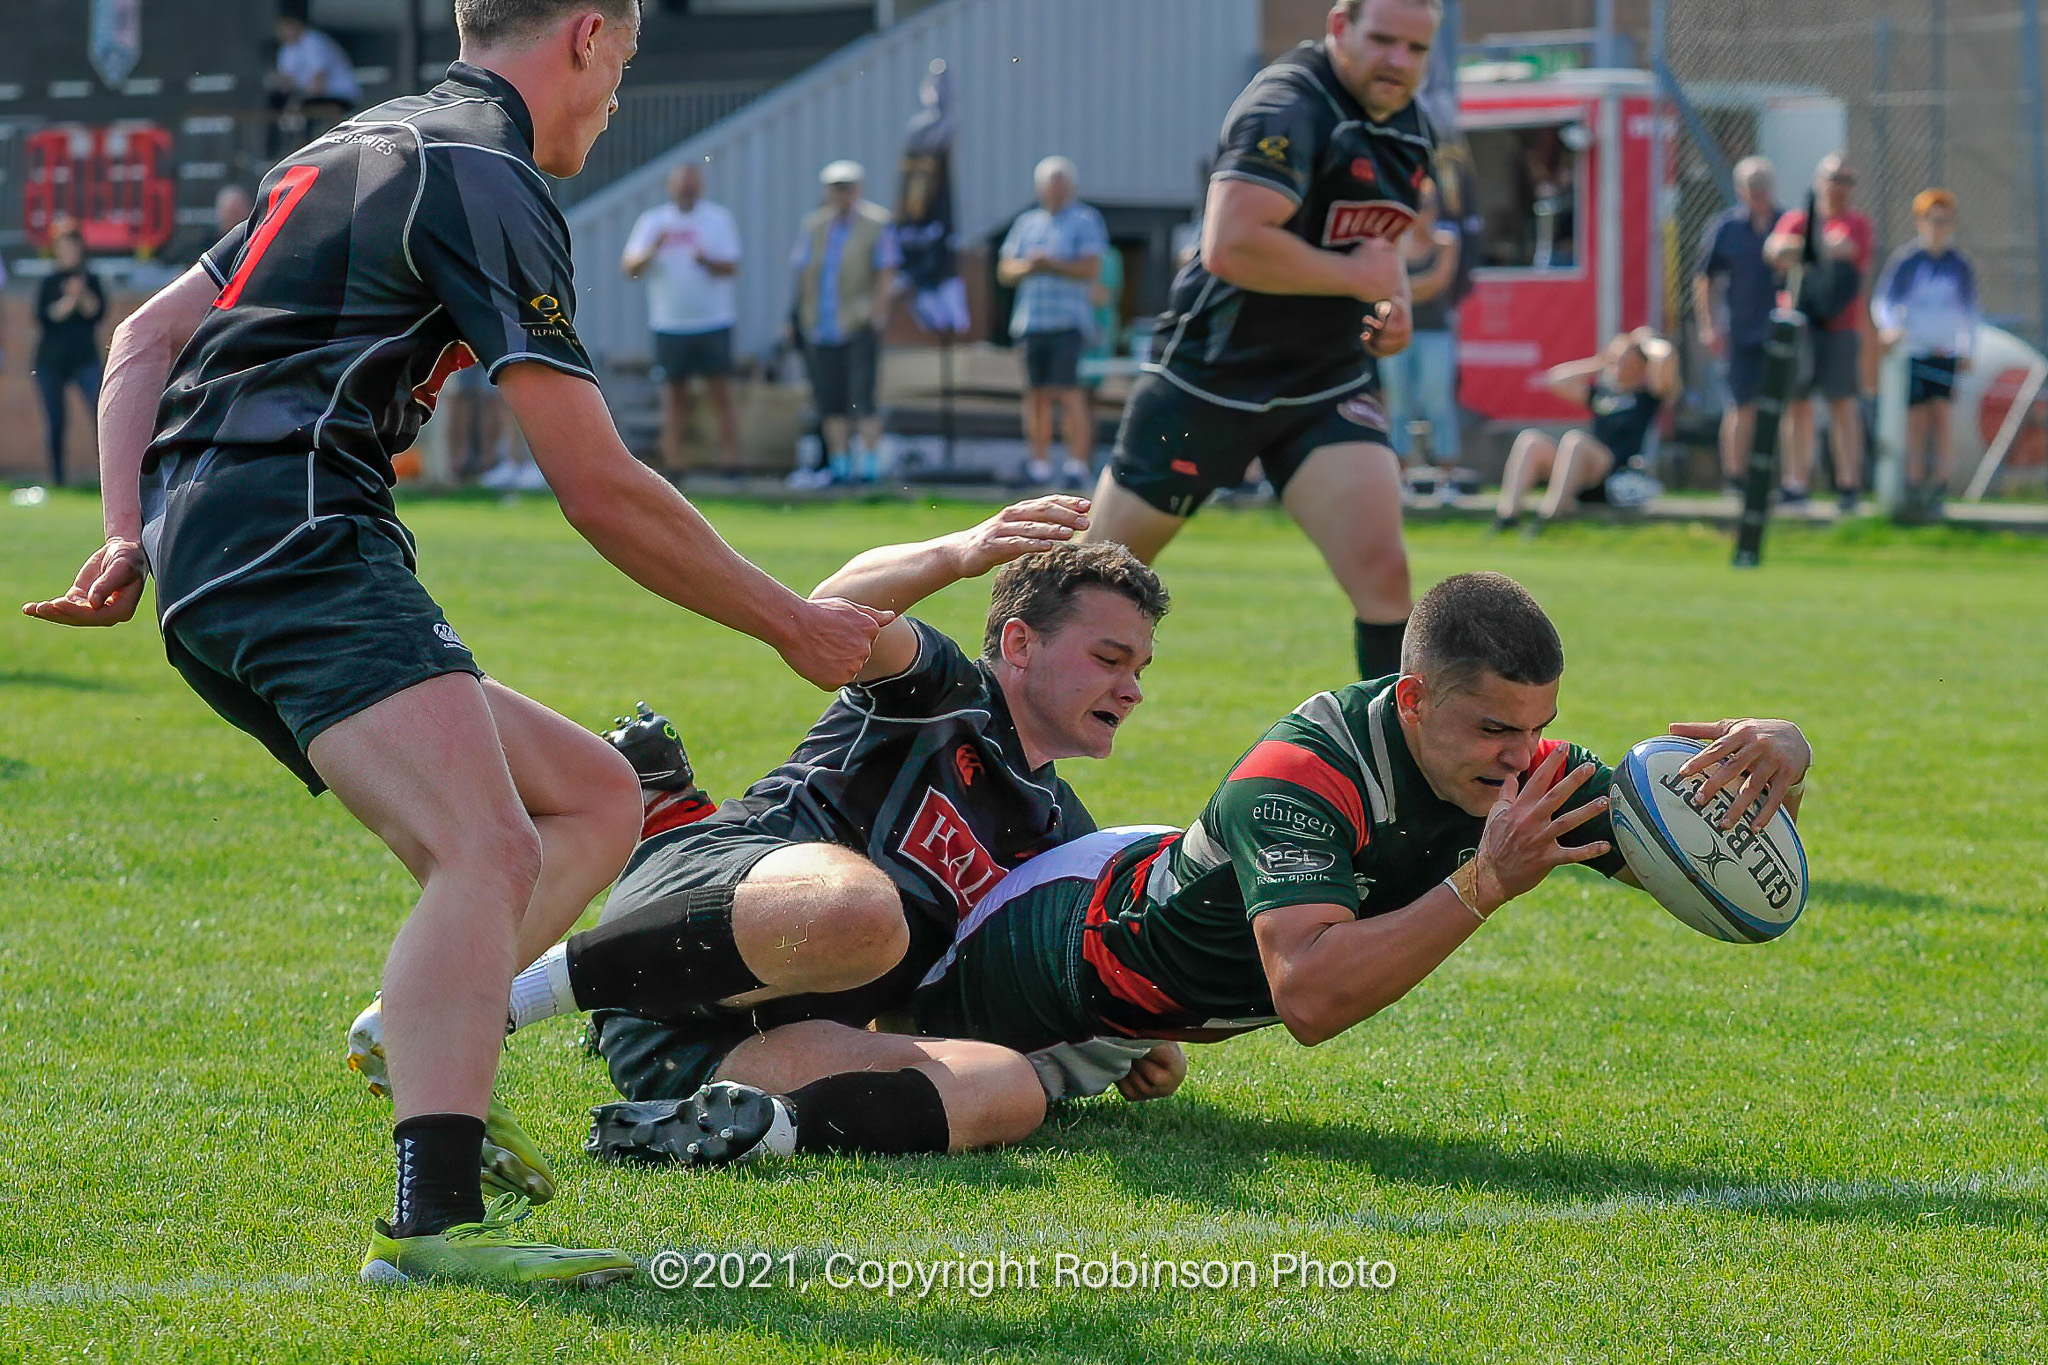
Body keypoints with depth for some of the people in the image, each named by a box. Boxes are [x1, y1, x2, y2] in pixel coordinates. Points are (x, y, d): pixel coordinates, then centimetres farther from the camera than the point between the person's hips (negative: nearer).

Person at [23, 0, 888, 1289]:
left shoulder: (359, 151, 26)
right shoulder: (488, 180, -5)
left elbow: (148, 335, 26)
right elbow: (602, 491, -8)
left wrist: (130, 534, 14)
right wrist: (794, 624, 2)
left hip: (213, 569, 10)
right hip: (297, 540, -10)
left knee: (595, 796, 14)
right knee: (491, 854, -28)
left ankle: (434, 1040, -6)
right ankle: (435, 1216, -44)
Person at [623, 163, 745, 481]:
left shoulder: (718, 219, 4)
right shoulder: (651, 222, 8)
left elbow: (732, 266, -3)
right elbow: (629, 269, 0)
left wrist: (707, 261, -23)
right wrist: (650, 252, -20)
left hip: (713, 321, -2)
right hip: (669, 324, 2)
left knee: (721, 391, -6)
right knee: (674, 394, 3)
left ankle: (731, 463, -6)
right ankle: (675, 464, 5)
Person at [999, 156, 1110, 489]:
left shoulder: (1085, 221, 3)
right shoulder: (1026, 223, 19)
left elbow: (1091, 270, -7)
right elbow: (1005, 270, 15)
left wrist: (1052, 265, -12)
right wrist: (1027, 267, -5)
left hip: (1068, 320, -5)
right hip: (1031, 321, 5)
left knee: (1069, 392, -12)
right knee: (1036, 394, 4)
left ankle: (1077, 463, -11)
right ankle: (1039, 464, 9)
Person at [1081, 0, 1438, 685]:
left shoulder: (1409, 131, 8)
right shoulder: (1287, 108, -21)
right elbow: (1231, 248, -33)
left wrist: (1392, 299, 6)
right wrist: (1355, 277, -21)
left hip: (1328, 389, 6)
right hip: (1211, 377, -6)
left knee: (1382, 574, -13)